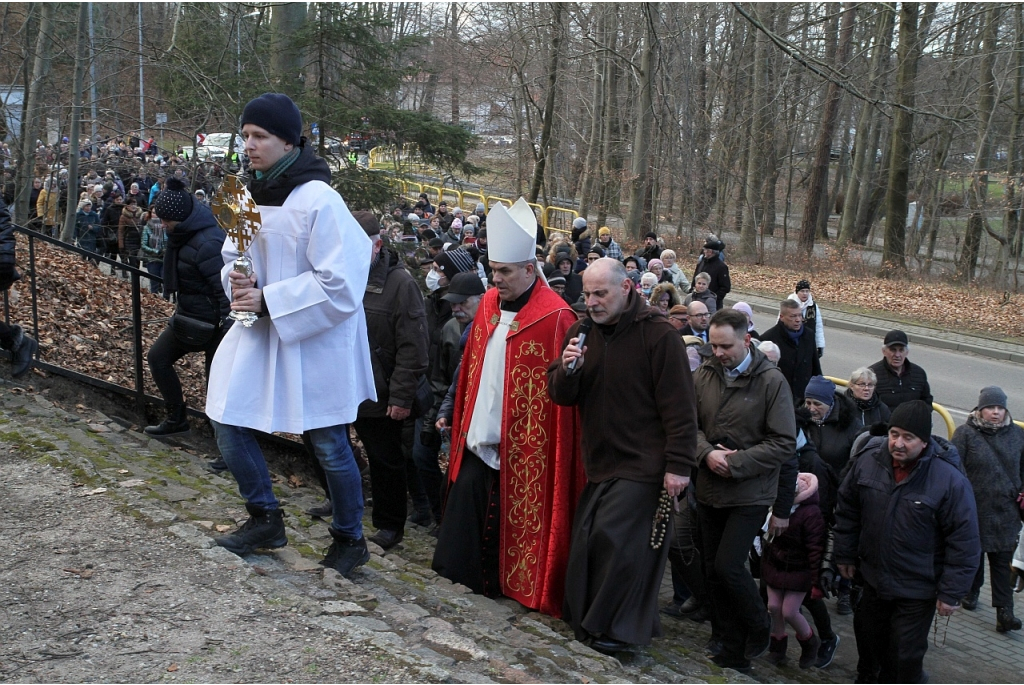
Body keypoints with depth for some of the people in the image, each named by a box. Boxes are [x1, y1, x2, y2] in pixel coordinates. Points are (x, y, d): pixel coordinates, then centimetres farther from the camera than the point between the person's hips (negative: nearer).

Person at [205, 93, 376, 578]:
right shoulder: (252, 193, 3)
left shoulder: (317, 199, -20)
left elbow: (338, 282, -22)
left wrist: (268, 300, -22)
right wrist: (237, 279, -9)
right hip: (260, 332, 7)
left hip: (316, 339, -7)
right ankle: (265, 520, 26)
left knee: (328, 445, 4)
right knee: (229, 424, 7)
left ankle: (349, 538, 24)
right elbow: (233, 255, 15)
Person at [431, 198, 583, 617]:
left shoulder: (555, 318, -14)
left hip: (523, 443, -6)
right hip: (480, 437, 6)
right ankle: (466, 573, 27)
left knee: (513, 517, 4)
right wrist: (462, 422, 12)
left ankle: (511, 584, 21)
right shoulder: (489, 303, 8)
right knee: (467, 502, 11)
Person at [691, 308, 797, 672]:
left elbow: (785, 443, -12)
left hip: (750, 494, -5)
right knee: (714, 570, 10)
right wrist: (707, 453, -15)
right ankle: (733, 651, 25)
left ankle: (759, 629, 16)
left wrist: (736, 463, -17)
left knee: (727, 566, -13)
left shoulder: (772, 381, -10)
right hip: (709, 490, 5)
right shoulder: (703, 375, 1)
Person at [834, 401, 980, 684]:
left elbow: (964, 541, -17)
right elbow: (847, 510, 5)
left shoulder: (949, 479, -23)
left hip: (918, 590, -5)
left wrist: (951, 592, -14)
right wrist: (846, 555, 10)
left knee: (905, 657, 2)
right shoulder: (867, 460, -10)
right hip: (874, 578, 5)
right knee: (869, 640, 25)